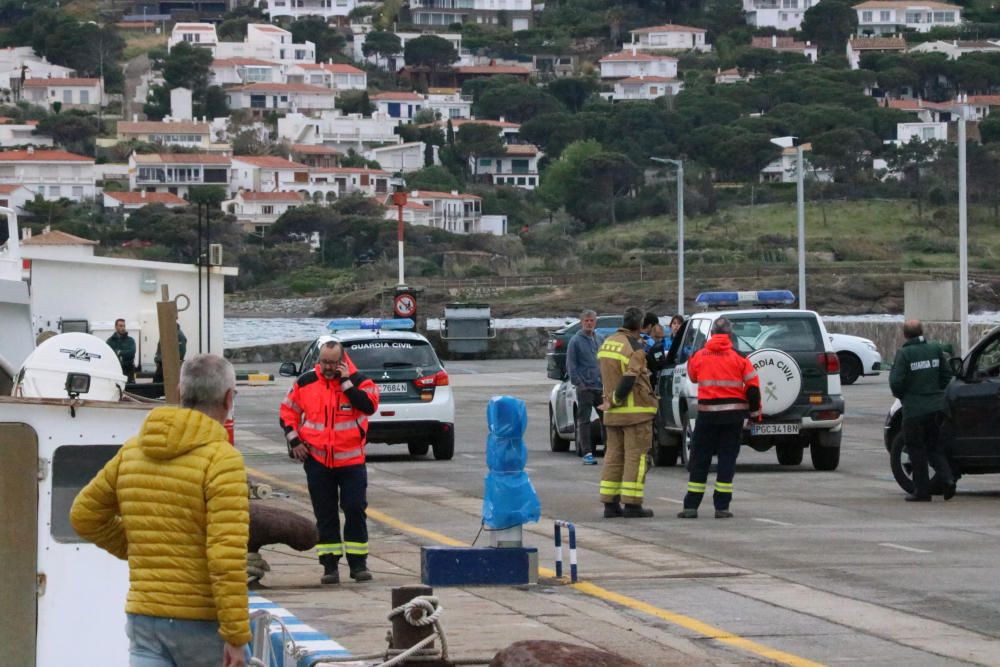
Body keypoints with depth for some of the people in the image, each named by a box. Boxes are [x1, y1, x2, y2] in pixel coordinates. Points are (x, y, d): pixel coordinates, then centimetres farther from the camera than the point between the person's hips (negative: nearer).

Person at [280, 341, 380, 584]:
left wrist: (346, 382, -19)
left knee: (355, 509, -2)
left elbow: (369, 405, -21)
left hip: (351, 460, -2)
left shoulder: (358, 381, -3)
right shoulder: (306, 382, 4)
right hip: (317, 460, 2)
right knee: (325, 514, 4)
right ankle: (330, 565, 9)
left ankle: (358, 563, 6)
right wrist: (294, 440, 2)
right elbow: (288, 411, 13)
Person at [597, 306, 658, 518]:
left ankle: (610, 503, 11)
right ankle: (632, 505, -4)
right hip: (635, 411, -7)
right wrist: (614, 401, -12)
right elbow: (629, 380, -21)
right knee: (635, 456, -2)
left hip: (613, 413, 7)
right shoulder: (635, 348, -15)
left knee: (613, 455, 11)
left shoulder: (607, 343, 10)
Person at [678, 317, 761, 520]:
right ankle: (722, 507, 1)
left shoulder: (699, 356, 1)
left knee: (699, 459, 7)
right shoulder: (740, 357, -3)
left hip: (707, 412, 0)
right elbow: (753, 386, -3)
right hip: (734, 413, 0)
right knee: (727, 458, 5)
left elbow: (692, 377, 19)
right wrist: (754, 411, 7)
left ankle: (691, 506, 4)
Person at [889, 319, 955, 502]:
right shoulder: (935, 349, 3)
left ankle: (922, 491, 8)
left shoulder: (904, 354, -12)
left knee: (916, 450, 6)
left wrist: (900, 395, 6)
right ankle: (947, 479, -4)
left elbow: (896, 382, -14)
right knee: (933, 447, 17)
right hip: (936, 407, 5)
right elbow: (947, 375, 6)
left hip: (915, 409, -5)